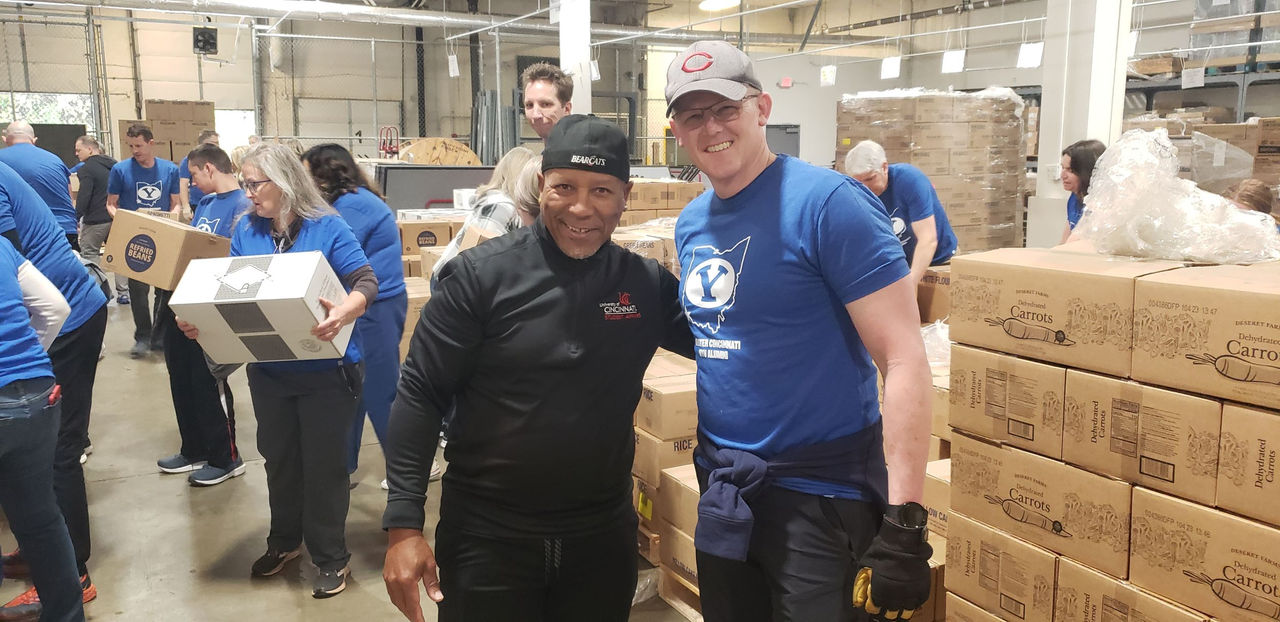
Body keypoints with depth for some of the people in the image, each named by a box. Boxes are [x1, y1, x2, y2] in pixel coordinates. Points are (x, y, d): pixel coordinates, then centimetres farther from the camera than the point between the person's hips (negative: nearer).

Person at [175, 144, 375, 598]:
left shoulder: (326, 227, -11)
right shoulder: (245, 231, 3)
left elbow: (367, 284, -16)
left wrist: (343, 312, -36)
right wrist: (200, 322, -13)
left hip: (324, 371, -5)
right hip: (268, 371, 5)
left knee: (323, 463, 5)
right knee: (278, 458, 20)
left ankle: (330, 557, 22)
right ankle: (285, 540, 41)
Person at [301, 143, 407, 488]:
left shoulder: (352, 204, -16)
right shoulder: (352, 201, 14)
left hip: (375, 308, -10)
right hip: (361, 307, 10)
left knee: (379, 392, -1)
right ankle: (344, 466, 25)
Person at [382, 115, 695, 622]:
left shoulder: (647, 284, -2)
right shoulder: (481, 274, -10)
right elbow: (420, 395, -8)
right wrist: (405, 526, -13)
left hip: (603, 535, 3)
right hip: (486, 537, -3)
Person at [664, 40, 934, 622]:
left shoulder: (828, 202, -16)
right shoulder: (690, 224, 6)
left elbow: (904, 360, -19)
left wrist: (904, 523, -23)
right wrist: (715, 470, 11)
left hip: (821, 495, -7)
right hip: (721, 487, 7)